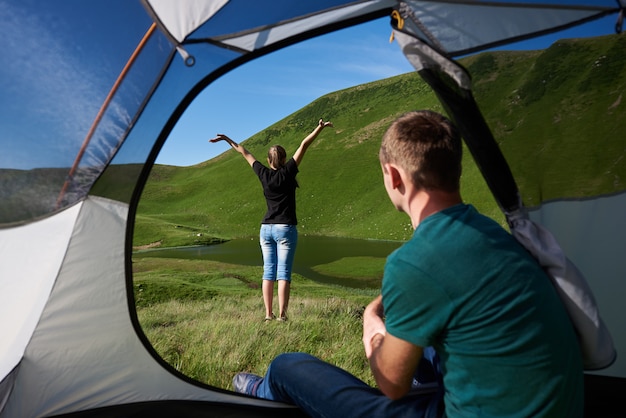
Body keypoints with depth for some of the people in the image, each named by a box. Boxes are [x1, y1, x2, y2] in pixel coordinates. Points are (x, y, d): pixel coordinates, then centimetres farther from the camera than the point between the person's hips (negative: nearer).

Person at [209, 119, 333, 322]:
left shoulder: (263, 174, 4)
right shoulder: (287, 172, -4)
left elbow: (245, 153, 16)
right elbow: (303, 145, -3)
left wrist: (227, 139, 26)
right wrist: (320, 127, -1)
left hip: (266, 228, 4)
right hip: (285, 228, -4)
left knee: (268, 272, 7)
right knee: (284, 273, -2)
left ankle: (268, 314, 10)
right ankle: (282, 315, -1)